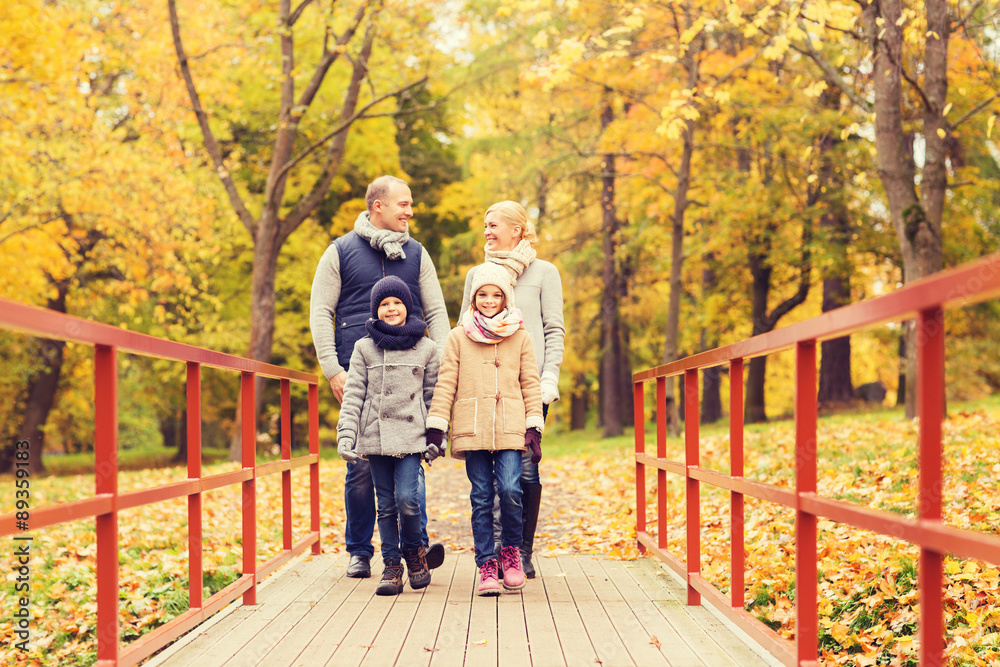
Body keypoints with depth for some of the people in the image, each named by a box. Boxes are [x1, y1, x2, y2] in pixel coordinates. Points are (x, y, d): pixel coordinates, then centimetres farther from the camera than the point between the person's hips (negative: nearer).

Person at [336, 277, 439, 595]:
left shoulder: (426, 348, 7)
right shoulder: (364, 348, 7)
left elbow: (433, 395, 11)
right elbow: (353, 394, 4)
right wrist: (345, 434, -6)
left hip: (411, 436, -1)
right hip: (375, 436, 1)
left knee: (407, 498, -13)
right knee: (386, 504, 4)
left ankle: (413, 549, 12)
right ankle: (391, 565, 13)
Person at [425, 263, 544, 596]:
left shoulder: (520, 337, 10)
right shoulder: (458, 337, 8)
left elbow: (531, 384, 11)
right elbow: (445, 384, 6)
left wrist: (534, 429, 3)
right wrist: (435, 429, 0)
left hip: (511, 429, 0)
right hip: (472, 429, 0)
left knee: (509, 490, -13)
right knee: (481, 499, -1)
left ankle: (511, 550, 10)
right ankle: (487, 565, 8)